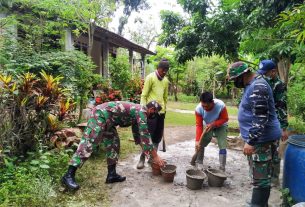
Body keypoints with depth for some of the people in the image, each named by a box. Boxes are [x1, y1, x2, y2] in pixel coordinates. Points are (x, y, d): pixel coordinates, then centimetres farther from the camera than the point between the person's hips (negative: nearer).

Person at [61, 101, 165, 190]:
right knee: (88, 143, -13)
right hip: (101, 114, -10)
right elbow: (145, 135, -15)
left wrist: (147, 151, 32)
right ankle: (69, 175, -11)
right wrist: (155, 156, -9)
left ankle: (112, 174, 14)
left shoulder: (137, 112, 18)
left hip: (107, 119, 10)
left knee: (113, 144, 11)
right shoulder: (141, 112, -11)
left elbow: (138, 134, 28)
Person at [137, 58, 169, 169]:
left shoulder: (166, 81, 12)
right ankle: (142, 159, 7)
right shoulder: (150, 77, -6)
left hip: (161, 112, 6)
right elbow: (144, 95, -8)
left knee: (157, 136, 10)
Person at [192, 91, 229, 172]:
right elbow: (199, 125, -25)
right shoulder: (198, 109, -31)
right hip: (208, 126, 2)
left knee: (222, 146, -12)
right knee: (200, 144, -3)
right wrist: (197, 140, -32)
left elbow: (225, 119, -20)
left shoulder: (221, 105, -36)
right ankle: (199, 163, 17)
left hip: (221, 126, -2)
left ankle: (222, 168, -1)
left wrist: (214, 124, -35)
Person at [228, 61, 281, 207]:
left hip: (262, 140, -10)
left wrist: (250, 141, -25)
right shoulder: (252, 85, 14)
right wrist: (250, 139, 26)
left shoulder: (258, 86, -19)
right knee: (261, 175, 19)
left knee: (260, 177, -2)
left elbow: (261, 118, -25)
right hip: (257, 138, 10)